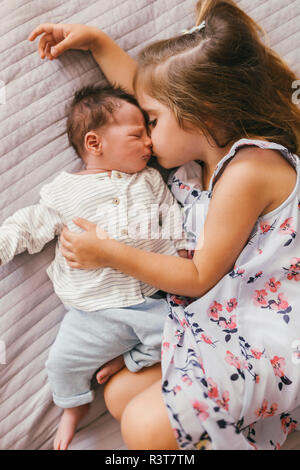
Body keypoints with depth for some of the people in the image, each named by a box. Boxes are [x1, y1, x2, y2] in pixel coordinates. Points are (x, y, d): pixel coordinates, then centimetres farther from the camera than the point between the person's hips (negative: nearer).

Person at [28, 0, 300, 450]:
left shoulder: (248, 171, -23)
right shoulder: (205, 147, 5)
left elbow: (199, 277, -19)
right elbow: (146, 91, 21)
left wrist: (108, 252, -14)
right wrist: (95, 40, 18)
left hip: (263, 337, -9)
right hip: (215, 320, 9)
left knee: (145, 428, -16)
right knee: (120, 395, 6)